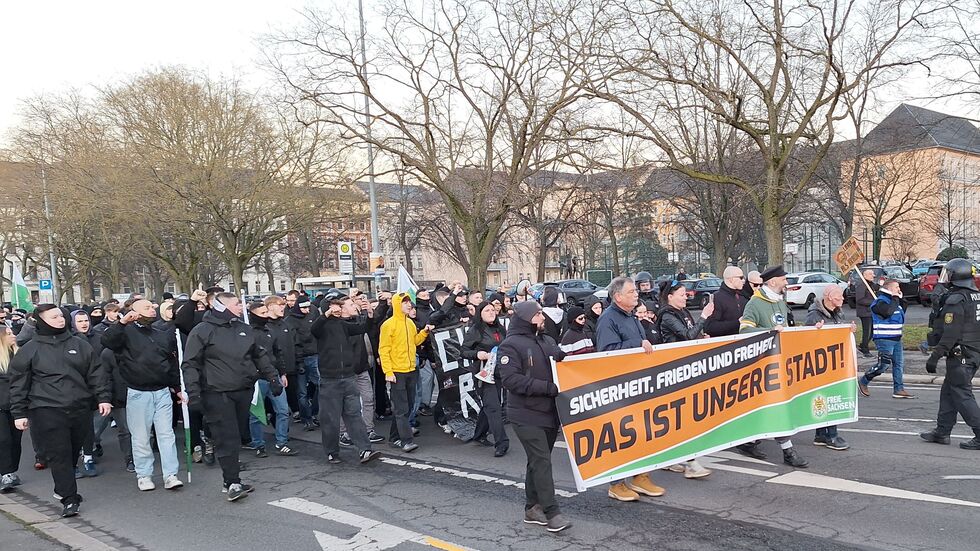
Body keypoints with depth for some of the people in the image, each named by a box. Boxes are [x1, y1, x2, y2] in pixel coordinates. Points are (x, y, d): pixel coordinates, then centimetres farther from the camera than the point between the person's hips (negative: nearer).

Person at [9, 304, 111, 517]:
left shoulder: (80, 344, 10)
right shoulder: (30, 350, 3)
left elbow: (95, 373, 11)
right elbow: (19, 383, 4)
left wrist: (103, 398, 4)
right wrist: (19, 413, 1)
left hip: (80, 410, 3)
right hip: (47, 412, -3)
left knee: (73, 453, 11)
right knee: (58, 456, -5)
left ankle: (63, 489, 30)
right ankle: (69, 499, -2)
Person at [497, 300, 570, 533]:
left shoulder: (548, 341, 12)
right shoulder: (510, 345, -10)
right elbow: (511, 379, -20)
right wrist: (547, 387, -23)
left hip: (549, 412, 7)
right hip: (526, 415, -7)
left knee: (538, 461, 13)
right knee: (542, 461, -8)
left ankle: (533, 508, 24)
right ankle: (552, 512, -2)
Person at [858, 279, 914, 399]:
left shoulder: (892, 300, 16)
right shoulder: (881, 301, -13)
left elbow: (902, 311, 26)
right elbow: (888, 312, -31)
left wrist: (901, 299, 12)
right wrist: (895, 299, -18)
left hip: (896, 338, 10)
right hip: (884, 339, -10)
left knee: (899, 363, 7)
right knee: (883, 364, -10)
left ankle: (898, 389, 13)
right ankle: (863, 382, 6)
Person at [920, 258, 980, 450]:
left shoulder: (956, 300, -18)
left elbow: (950, 334, -22)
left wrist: (934, 357, -18)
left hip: (960, 355, -10)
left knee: (962, 395, -2)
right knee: (948, 391, 15)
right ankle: (942, 432, 22)